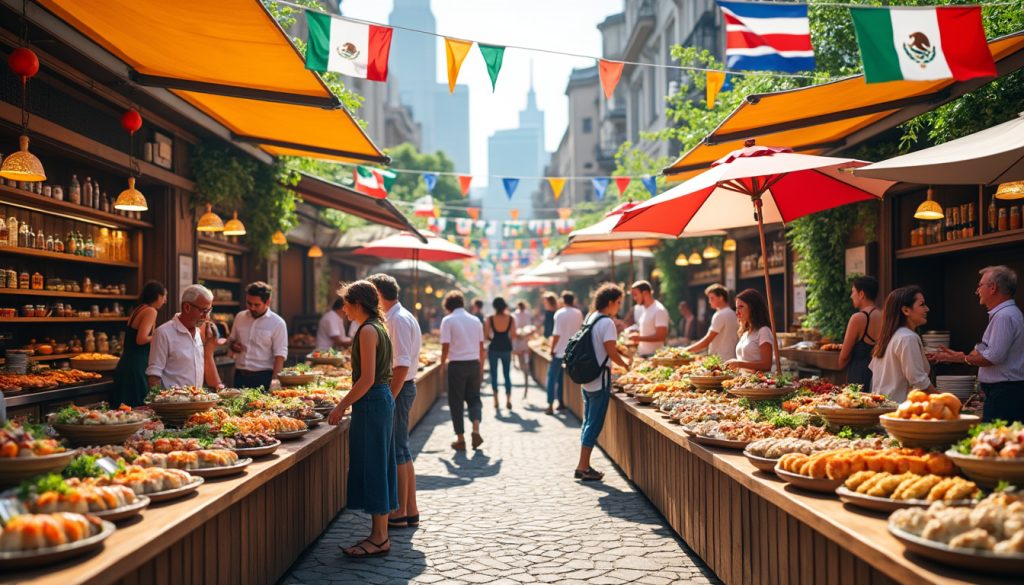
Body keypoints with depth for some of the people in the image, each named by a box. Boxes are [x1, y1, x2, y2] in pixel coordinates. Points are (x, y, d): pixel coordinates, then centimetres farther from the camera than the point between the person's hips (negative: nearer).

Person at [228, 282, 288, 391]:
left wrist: (274, 380, -18)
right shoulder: (240, 317, 8)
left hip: (263, 377, -4)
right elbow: (231, 340, 23)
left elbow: (280, 355, -9)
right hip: (240, 376, 5)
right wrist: (233, 345, -1)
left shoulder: (277, 323, -6)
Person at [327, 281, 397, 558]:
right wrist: (347, 403, 17)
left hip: (371, 403, -10)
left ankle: (379, 538, 3)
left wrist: (342, 406, -14)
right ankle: (379, 534, 20)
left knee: (372, 467, -3)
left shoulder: (368, 331, -15)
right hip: (382, 400, 10)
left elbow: (367, 379, -21)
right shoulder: (378, 328, 14)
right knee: (378, 467, 13)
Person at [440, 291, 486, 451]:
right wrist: (481, 369, 19)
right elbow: (481, 348, 11)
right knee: (474, 397, 17)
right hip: (474, 364, 4)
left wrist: (442, 364, 4)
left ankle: (460, 439, 11)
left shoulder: (448, 320, -4)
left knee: (456, 401, 7)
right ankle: (476, 430, -4)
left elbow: (445, 347, -10)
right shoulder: (475, 320, 10)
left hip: (457, 365, -4)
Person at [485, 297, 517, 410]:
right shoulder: (511, 319, -7)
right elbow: (513, 336, -4)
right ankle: (508, 399, 5)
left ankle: (496, 400, 8)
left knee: (494, 374, 10)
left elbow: (486, 335, -7)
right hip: (506, 349, 1)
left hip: (494, 348, -1)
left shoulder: (490, 319, -10)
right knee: (507, 375, 12)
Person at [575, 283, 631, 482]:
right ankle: (583, 467, 2)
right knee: (594, 424, -2)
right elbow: (611, 352, -18)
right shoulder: (607, 323, -16)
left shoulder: (591, 318, 11)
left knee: (589, 422, 15)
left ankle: (584, 465, 20)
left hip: (587, 378, 9)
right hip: (600, 380, -9)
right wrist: (626, 365, -4)